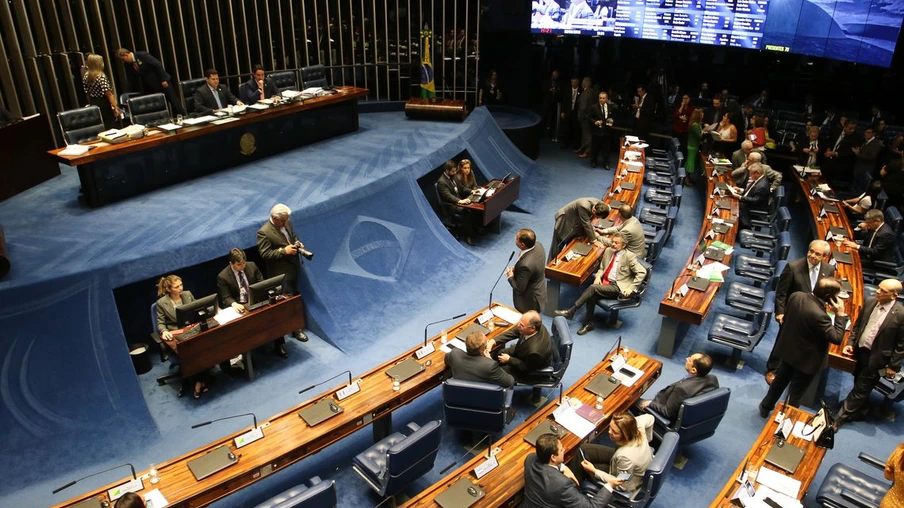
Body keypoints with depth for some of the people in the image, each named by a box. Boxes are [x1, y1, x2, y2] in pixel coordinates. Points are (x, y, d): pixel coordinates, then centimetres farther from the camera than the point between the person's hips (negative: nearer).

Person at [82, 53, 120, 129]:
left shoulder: (86, 77, 5)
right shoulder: (101, 76, -16)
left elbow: (87, 93, 11)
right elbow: (108, 94, -19)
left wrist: (92, 104, 22)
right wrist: (115, 107, -17)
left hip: (94, 106, 7)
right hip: (104, 105, -7)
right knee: (110, 127, 1)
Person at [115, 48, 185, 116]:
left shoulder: (142, 55, -17)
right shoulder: (128, 64, 2)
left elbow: (158, 64, -19)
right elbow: (131, 81, 7)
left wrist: (163, 80, -20)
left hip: (163, 82, -6)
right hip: (152, 87, 6)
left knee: (174, 102, -1)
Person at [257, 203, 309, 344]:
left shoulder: (287, 223, 2)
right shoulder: (264, 232, -20)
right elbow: (264, 254, -21)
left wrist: (298, 243, -4)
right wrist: (284, 251, -27)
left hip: (293, 268, 8)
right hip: (281, 274, -8)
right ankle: (295, 329, 8)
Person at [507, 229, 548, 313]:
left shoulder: (525, 265, -41)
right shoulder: (538, 245, -16)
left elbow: (519, 289, -27)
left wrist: (510, 277, -10)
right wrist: (516, 269, -3)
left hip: (529, 302, -8)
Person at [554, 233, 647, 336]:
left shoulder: (629, 256, -8)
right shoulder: (608, 251, 10)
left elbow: (642, 272, -9)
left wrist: (631, 288, -14)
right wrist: (598, 276, 0)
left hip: (617, 287, -5)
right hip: (605, 281, 6)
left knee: (593, 288, -27)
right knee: (592, 295, -26)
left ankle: (571, 310, -20)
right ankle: (589, 323, -13)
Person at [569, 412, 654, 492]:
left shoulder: (625, 456, -43)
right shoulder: (637, 425, -27)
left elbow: (623, 486, -25)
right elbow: (650, 418, -2)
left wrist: (594, 471, -21)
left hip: (628, 483, -6)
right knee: (583, 449, 4)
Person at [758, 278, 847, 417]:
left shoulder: (796, 296, -15)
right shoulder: (819, 315, -37)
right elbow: (836, 338, -26)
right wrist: (841, 314, -24)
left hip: (787, 349, 7)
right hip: (806, 359, -7)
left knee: (780, 380, 29)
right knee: (796, 392, 16)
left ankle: (765, 406, 46)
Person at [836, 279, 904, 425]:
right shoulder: (870, 302, -4)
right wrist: (850, 343, 1)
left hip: (875, 358, -5)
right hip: (859, 351, 6)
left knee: (860, 389, 6)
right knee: (859, 385, 23)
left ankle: (840, 418, 15)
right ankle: (859, 410, 45)